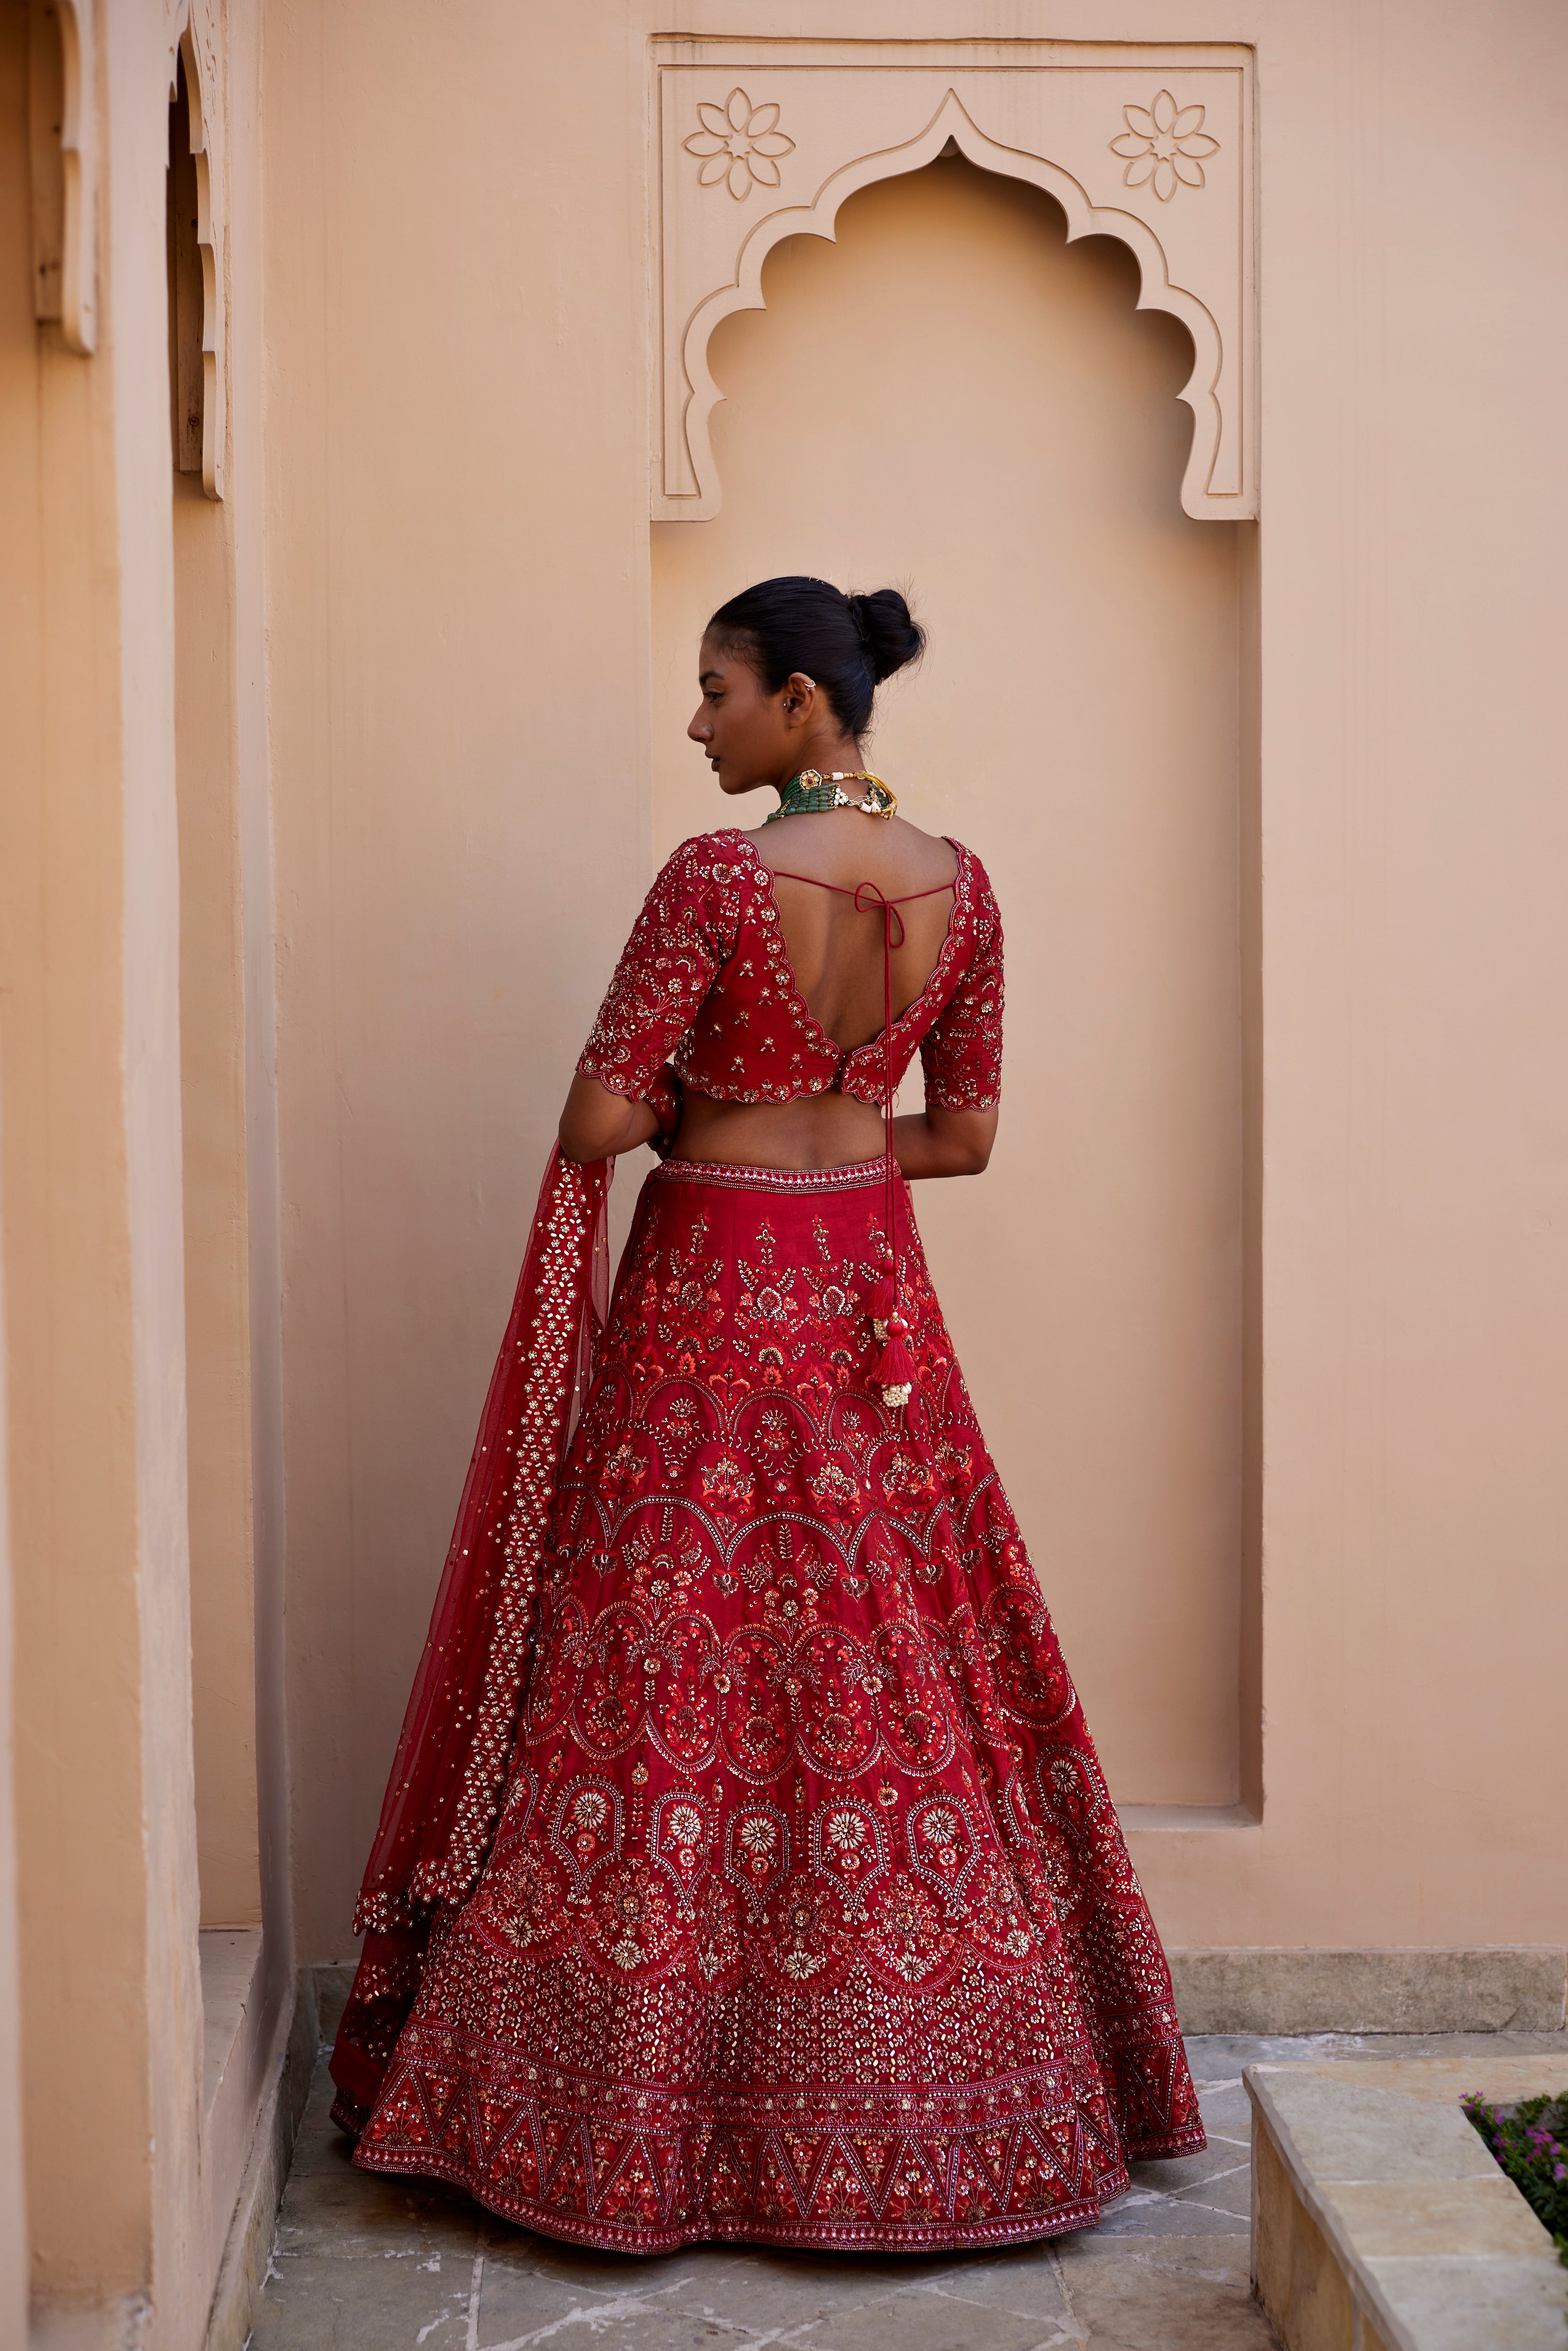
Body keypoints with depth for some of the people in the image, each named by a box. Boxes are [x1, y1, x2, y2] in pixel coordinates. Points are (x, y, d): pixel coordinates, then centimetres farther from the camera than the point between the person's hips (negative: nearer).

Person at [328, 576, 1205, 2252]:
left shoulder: (715, 878, -16)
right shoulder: (958, 885, 2)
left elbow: (598, 1124, -15)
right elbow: (965, 1136, 8)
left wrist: (692, 1112, 4)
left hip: (710, 1302, -5)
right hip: (870, 1296, 6)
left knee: (673, 1681, 4)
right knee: (895, 1673, 13)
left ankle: (640, 2117, 13)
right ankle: (921, 2107, 24)